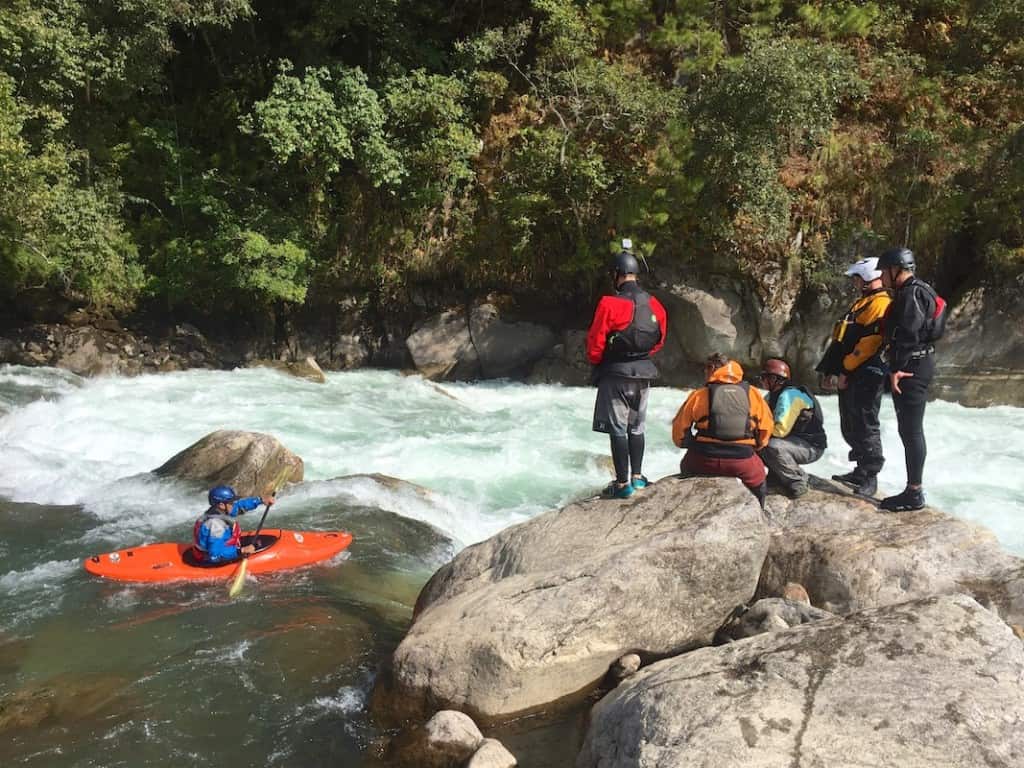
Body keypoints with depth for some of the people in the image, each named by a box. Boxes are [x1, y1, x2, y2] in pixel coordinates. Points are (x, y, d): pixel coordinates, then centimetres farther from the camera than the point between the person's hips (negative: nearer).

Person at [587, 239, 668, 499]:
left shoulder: (609, 304, -17)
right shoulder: (655, 305, 1)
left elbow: (595, 342, -13)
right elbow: (659, 340, 11)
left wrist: (596, 364, 6)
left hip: (616, 373, -6)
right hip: (644, 373, 6)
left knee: (618, 429, -1)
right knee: (637, 427, 17)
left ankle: (623, 484, 1)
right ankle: (637, 477, 24)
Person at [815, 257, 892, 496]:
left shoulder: (881, 304, -11)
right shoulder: (860, 304, 22)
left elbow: (870, 342, -21)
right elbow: (841, 340, 22)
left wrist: (845, 370, -18)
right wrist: (830, 370, 17)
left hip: (866, 376, -10)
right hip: (849, 376, 10)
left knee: (865, 427, -7)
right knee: (850, 428, 14)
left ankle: (870, 478, 0)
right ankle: (861, 470, 25)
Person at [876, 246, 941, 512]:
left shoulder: (912, 293, -14)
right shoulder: (909, 292, 19)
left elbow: (908, 334, -22)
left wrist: (897, 368, -22)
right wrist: (897, 366, 16)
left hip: (912, 368, -11)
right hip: (914, 365, 11)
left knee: (911, 431, -6)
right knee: (910, 430, 13)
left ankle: (914, 493, -1)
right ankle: (914, 489, 19)